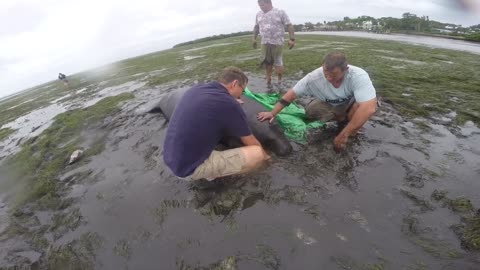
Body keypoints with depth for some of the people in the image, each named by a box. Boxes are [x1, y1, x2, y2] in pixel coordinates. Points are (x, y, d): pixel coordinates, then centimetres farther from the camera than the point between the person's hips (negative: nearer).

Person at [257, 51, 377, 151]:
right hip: (330, 104, 3)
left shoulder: (358, 76, -38)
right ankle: (342, 118, 2)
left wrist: (344, 135, -45)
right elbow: (292, 94, -24)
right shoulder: (315, 76, -31)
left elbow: (369, 108, -46)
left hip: (352, 102, -3)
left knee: (366, 106, -36)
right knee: (310, 111, -23)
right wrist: (272, 113, -28)